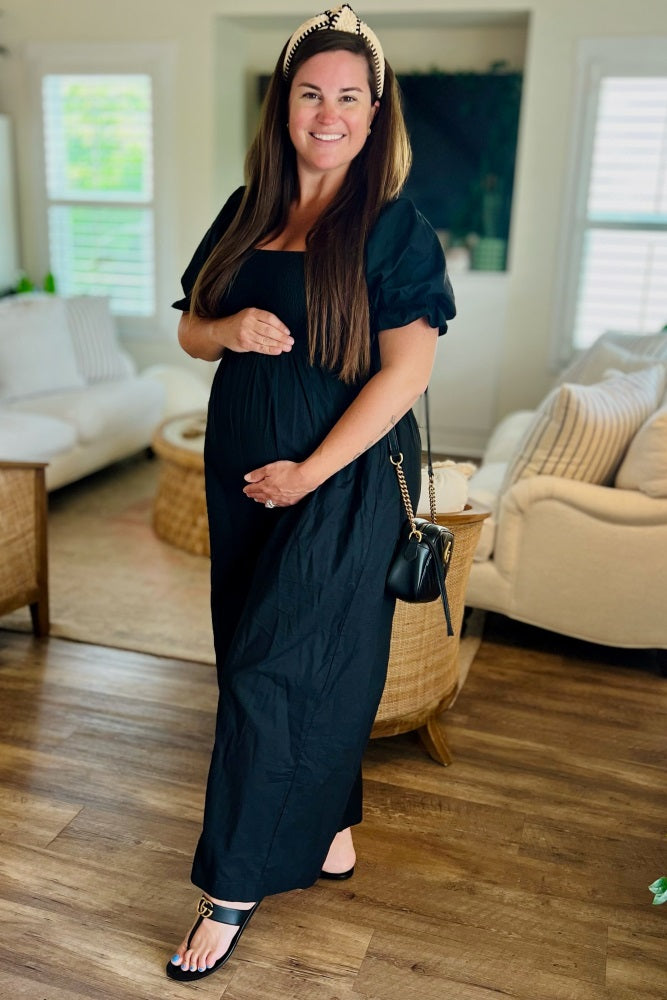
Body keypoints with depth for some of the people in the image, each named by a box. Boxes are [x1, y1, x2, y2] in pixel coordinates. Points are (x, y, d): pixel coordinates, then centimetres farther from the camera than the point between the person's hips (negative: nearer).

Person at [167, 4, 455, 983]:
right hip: (242, 471, 6)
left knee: (273, 672, -3)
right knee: (312, 665, 15)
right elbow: (189, 327, 14)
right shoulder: (245, 214, 9)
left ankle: (234, 887, 14)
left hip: (344, 480, -5)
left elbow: (406, 370, -13)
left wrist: (310, 472, -16)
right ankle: (328, 830, 36)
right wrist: (231, 330, -11)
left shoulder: (397, 228, -7)